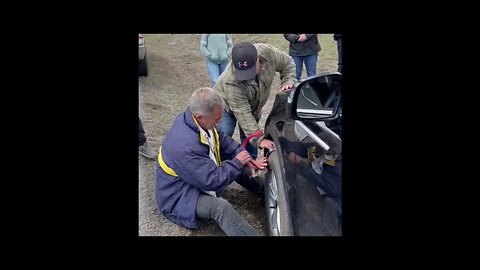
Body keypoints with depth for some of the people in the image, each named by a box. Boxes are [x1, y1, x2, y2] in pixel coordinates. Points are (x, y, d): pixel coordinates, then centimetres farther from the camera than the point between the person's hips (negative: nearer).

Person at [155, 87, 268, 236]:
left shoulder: (194, 119, -12)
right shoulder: (185, 146, -39)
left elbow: (224, 141, 1)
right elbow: (212, 181, -31)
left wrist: (248, 160, -10)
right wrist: (237, 162, -19)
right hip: (179, 198, -9)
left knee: (238, 166, 4)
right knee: (221, 206, -33)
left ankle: (263, 190, 26)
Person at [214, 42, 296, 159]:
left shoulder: (268, 52, -32)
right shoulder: (230, 82, -43)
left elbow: (287, 63, -11)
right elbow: (243, 114, -40)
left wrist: (287, 82, -27)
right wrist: (259, 139, -43)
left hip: (253, 106, 4)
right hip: (227, 105, -4)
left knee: (250, 140, 10)